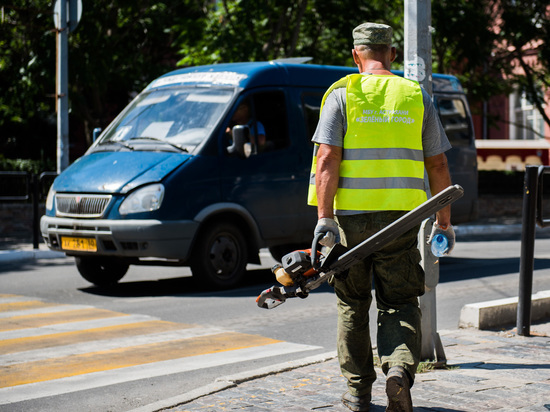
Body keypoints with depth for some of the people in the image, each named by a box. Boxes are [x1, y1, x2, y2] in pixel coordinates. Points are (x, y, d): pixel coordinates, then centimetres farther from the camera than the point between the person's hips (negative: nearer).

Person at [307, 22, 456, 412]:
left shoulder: (342, 95, 0)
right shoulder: (418, 97, 7)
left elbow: (327, 159, -10)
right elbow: (438, 165, 8)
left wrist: (324, 217, -12)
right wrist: (444, 221, 14)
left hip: (352, 217, -1)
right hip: (401, 218, 1)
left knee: (353, 304, 13)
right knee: (399, 303, 8)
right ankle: (400, 369, -17)